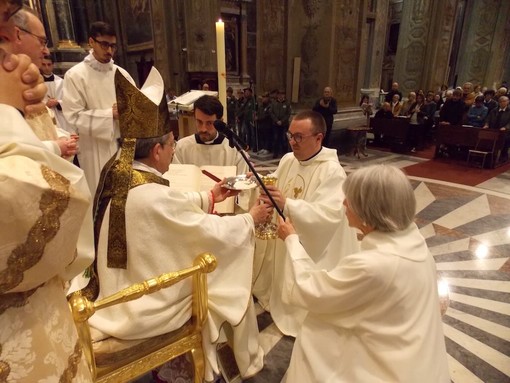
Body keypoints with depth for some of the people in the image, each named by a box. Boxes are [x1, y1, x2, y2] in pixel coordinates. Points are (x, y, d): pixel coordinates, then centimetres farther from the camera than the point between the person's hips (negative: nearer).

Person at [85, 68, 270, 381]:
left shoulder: (117, 174, -5)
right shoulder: (152, 195, -32)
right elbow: (214, 232, -22)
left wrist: (208, 197, 13)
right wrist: (251, 219, -6)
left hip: (114, 295, 8)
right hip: (141, 310, -8)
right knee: (233, 291, 9)